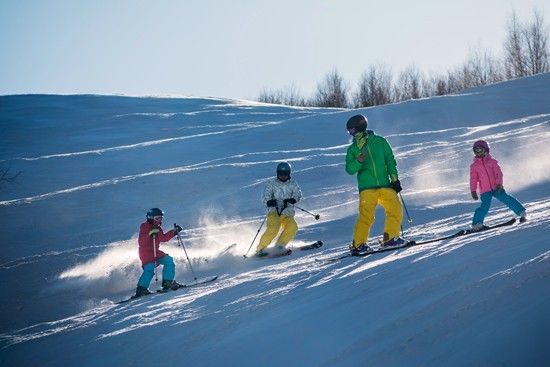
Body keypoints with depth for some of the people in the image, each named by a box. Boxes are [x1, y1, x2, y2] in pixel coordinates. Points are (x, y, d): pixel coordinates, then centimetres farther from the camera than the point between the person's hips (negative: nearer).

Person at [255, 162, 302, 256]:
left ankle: (280, 245, -12)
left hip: (287, 214, 3)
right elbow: (265, 197, -3)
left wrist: (292, 200, -26)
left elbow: (298, 194, -3)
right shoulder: (271, 183, 6)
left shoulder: (293, 184, 11)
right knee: (273, 229, -28)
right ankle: (260, 248, -17)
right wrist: (269, 202, -27)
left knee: (292, 227, -26)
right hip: (274, 212, -2)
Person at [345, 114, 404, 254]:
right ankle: (358, 244, -7)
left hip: (385, 185, 2)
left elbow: (390, 161, 10)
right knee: (366, 216, -13)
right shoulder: (352, 149, 10)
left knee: (396, 210, -6)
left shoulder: (379, 141, 8)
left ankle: (390, 238, 7)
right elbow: (349, 169, 3)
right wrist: (358, 161, -17)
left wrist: (394, 179, 4)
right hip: (367, 187, -2)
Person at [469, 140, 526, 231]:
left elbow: (498, 173, -2)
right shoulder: (474, 165, 8)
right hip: (485, 191, 0)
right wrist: (473, 191, -1)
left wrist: (499, 184, -15)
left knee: (506, 199, -9)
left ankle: (521, 212, 4)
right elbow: (473, 179, 8)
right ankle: (477, 224, -10)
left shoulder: (492, 161, 5)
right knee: (485, 206, -16)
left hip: (496, 188, 0)